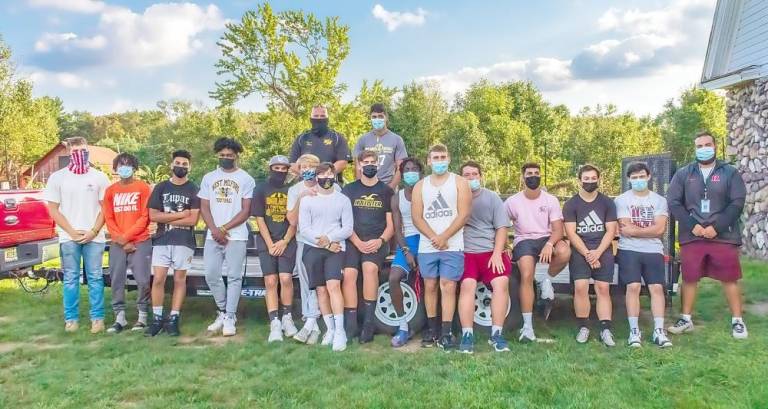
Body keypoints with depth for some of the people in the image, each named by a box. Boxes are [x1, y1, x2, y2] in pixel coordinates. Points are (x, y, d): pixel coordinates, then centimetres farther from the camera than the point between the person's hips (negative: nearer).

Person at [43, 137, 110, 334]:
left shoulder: (99, 177, 5)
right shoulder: (57, 177, 4)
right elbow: (53, 209, 2)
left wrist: (93, 231, -6)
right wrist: (72, 232, -6)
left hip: (94, 237, 0)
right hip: (68, 237, 0)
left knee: (95, 278, 2)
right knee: (71, 279, 4)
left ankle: (97, 318, 7)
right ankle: (71, 318, 13)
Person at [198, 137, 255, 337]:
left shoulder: (246, 179, 1)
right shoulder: (209, 178, 12)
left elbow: (246, 211, -4)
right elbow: (204, 208, 8)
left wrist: (224, 229, -10)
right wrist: (214, 230, -7)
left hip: (236, 236, -3)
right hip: (213, 236, 4)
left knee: (234, 277, -2)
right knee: (211, 275, 3)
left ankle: (230, 318, 5)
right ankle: (224, 311, 22)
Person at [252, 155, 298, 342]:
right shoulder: (261, 190, 6)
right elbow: (259, 219, 2)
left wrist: (284, 242, -6)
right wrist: (270, 244, -6)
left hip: (287, 242, 0)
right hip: (266, 242, 0)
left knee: (286, 279, -13)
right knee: (270, 281, -6)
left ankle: (287, 317, 5)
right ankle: (274, 324, -5)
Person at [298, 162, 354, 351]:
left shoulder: (343, 200, 8)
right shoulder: (307, 200, 8)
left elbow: (348, 229, 3)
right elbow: (304, 229, 1)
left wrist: (329, 239, -13)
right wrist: (325, 244, -9)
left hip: (336, 248, -2)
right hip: (313, 249, 2)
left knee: (333, 286, -16)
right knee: (321, 290, 2)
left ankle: (340, 331, -14)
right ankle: (330, 329, 10)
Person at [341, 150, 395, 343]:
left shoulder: (386, 191, 12)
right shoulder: (348, 190, 13)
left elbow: (391, 224, 8)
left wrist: (380, 240, -11)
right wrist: (358, 243, -9)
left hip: (377, 241, -1)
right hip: (353, 240, 1)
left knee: (370, 267, -30)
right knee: (349, 273, -23)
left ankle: (369, 323, -25)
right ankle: (350, 325, -17)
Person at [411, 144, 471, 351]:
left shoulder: (459, 182, 5)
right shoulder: (420, 186, 12)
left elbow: (463, 215, -4)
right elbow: (417, 217, 3)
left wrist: (444, 237, -12)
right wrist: (434, 238, -11)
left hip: (453, 246, -3)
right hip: (426, 247, 3)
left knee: (448, 286, -7)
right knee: (430, 286, 6)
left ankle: (446, 332, -5)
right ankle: (432, 328, 15)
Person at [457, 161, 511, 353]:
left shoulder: (492, 197, 12)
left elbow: (501, 227, 8)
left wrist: (497, 253, -5)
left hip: (491, 251, 2)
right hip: (465, 252, -1)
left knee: (501, 282, -21)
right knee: (468, 284, -25)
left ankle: (496, 334, -12)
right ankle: (467, 335, -18)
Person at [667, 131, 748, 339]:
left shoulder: (730, 173, 5)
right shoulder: (683, 174, 8)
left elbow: (737, 203, -3)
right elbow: (673, 202, 1)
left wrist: (716, 227, -13)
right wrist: (692, 226, -11)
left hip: (724, 236, -1)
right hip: (691, 236, 1)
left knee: (730, 279, 2)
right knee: (689, 279, 6)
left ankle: (737, 321, 14)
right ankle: (686, 319, 17)